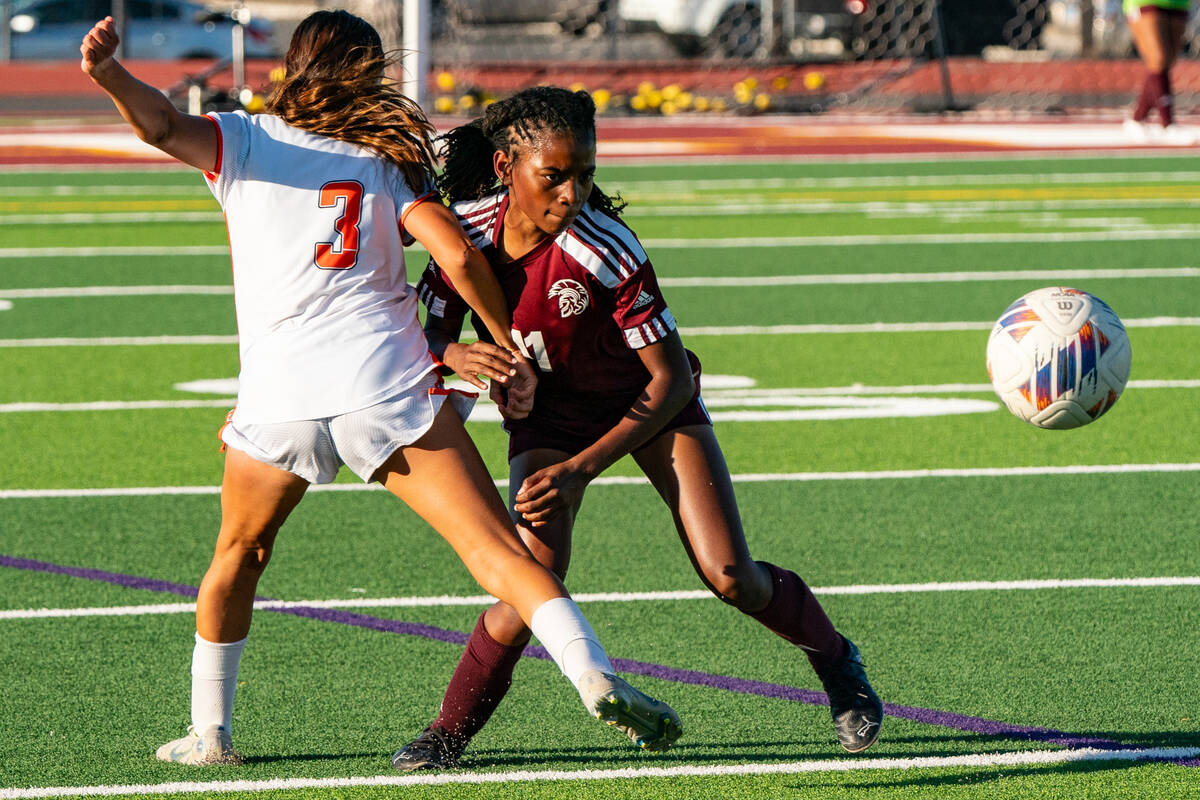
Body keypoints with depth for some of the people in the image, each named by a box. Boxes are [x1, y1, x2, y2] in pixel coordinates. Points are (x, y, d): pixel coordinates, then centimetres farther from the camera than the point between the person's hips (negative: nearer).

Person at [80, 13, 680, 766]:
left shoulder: (245, 140, 13)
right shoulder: (389, 159, 15)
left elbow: (164, 125, -7)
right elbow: (460, 257, 3)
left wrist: (109, 74, -20)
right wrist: (509, 349, 12)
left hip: (279, 393, 0)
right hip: (389, 384, 0)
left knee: (239, 554, 24)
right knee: (497, 545, -4)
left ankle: (210, 731, 27)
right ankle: (596, 678, -19)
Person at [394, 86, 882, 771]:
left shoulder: (606, 248, -32)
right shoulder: (469, 228, -22)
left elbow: (672, 380, -26)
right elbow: (427, 334, -11)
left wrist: (582, 468, -33)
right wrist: (455, 355, -37)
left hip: (647, 405, -2)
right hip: (547, 412, 2)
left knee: (731, 579, -10)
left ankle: (837, 663, 21)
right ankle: (450, 732, -4)